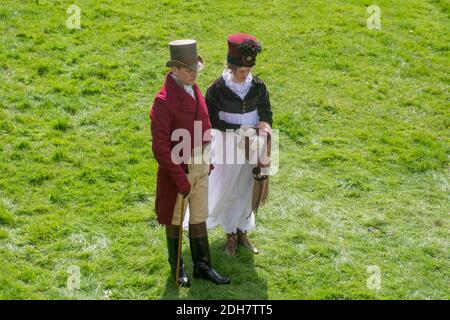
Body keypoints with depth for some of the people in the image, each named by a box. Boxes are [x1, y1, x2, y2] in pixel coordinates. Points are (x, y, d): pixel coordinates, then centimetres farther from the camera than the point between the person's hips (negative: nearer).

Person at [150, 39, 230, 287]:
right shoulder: (164, 101, -23)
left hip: (200, 167, 7)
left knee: (199, 218, 13)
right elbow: (160, 146, -23)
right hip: (178, 169, -7)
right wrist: (180, 179, -21)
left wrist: (207, 160, 14)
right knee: (175, 219, 12)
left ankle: (202, 266, 24)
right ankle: (177, 267, 29)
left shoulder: (194, 89, 1)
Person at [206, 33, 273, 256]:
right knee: (227, 191, 6)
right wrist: (239, 128, -21)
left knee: (247, 190, 12)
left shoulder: (258, 86, -6)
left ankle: (242, 231, 29)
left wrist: (266, 124, -15)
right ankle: (230, 235, 22)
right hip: (227, 146, -3)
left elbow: (266, 110, 7)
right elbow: (212, 120, -13)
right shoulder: (218, 89, -16)